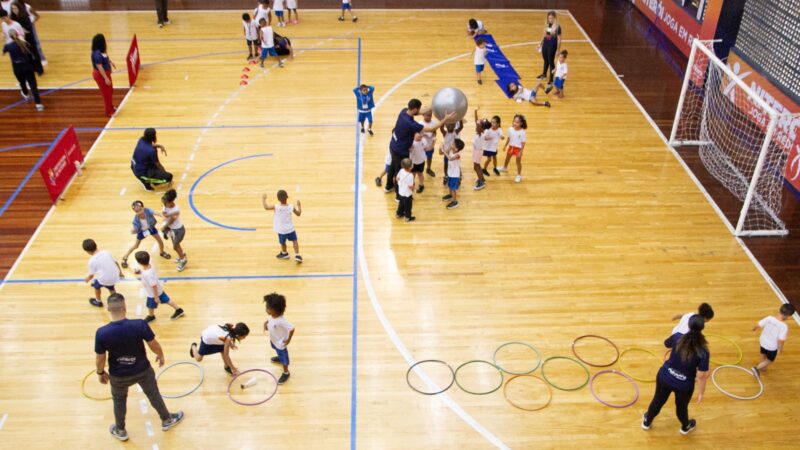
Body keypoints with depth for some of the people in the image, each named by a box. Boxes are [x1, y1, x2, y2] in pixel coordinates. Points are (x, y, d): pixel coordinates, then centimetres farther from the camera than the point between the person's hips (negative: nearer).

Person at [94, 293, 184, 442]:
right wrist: (161, 355, 9)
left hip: (118, 375, 0)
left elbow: (100, 359, -12)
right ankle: (167, 420, 47)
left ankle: (120, 431, 49)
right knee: (153, 394, 26)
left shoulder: (101, 333, -25)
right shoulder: (140, 325, -28)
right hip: (143, 370, 0)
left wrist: (101, 373, 10)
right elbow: (154, 345, -13)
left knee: (119, 400, 29)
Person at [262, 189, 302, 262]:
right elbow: (298, 214, 1)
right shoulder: (291, 207, -13)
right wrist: (298, 205, 15)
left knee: (282, 242, 21)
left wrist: (263, 199, -7)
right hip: (290, 228, 1)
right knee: (294, 240, 16)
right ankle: (297, 255, 8)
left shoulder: (276, 207, -23)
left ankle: (284, 254, 42)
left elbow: (266, 207, -22)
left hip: (281, 230, -1)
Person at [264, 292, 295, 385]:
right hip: (273, 339, 8)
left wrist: (288, 340, -26)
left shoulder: (281, 321, -45)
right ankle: (280, 357, 70)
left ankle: (286, 373, 39)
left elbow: (292, 329, -38)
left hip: (280, 343, -8)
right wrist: (266, 323, -12)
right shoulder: (272, 315, -21)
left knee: (283, 357, 16)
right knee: (277, 351, 37)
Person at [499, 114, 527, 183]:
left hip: (518, 148, -5)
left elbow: (523, 143, -19)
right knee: (507, 158, 28)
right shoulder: (510, 129, -12)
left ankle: (519, 175, 25)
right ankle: (505, 168, 58)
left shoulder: (522, 132, -25)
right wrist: (505, 145, 9)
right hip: (511, 147, 5)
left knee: (518, 162, 8)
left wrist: (520, 152, -19)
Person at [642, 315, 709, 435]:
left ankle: (647, 421, 54)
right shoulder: (703, 352, -27)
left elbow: (666, 343, 6)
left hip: (664, 377, 2)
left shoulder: (677, 337, -20)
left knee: (658, 401, 29)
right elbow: (701, 376, -21)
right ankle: (685, 427, 59)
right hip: (684, 385, -2)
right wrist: (701, 392, -5)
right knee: (682, 407, 28)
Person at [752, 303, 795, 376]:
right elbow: (781, 340, -32)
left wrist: (754, 328, 11)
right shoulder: (784, 327, -32)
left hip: (763, 342, 4)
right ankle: (757, 368, 10)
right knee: (770, 360, 23)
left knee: (763, 355, 32)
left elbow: (758, 325, -12)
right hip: (772, 347, -4)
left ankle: (762, 367, 53)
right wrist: (781, 348, -13)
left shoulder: (769, 318, -20)